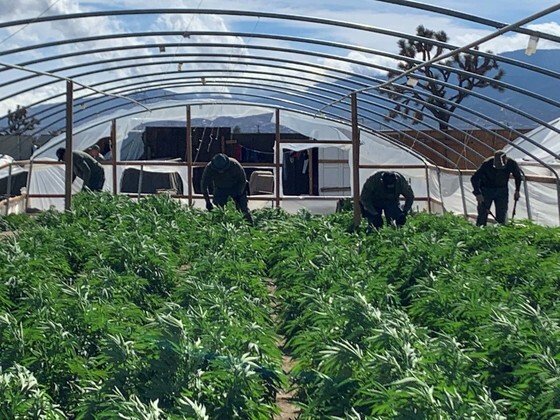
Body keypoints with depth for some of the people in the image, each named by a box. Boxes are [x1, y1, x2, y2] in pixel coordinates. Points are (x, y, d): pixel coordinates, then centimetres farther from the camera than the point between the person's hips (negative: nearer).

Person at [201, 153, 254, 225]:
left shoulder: (234, 165, -31)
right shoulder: (209, 168, -27)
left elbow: (243, 180, -14)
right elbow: (203, 185, -13)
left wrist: (239, 195, -17)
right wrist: (207, 201, -14)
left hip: (236, 188, -1)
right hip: (220, 189, 2)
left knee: (243, 208, -9)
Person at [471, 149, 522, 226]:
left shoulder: (511, 164, -19)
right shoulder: (487, 164, -27)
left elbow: (518, 176, 4)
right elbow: (474, 178, -20)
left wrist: (517, 191, 3)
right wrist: (478, 193, -26)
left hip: (502, 191, 2)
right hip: (486, 190, -2)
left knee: (501, 216, 0)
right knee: (482, 214, -5)